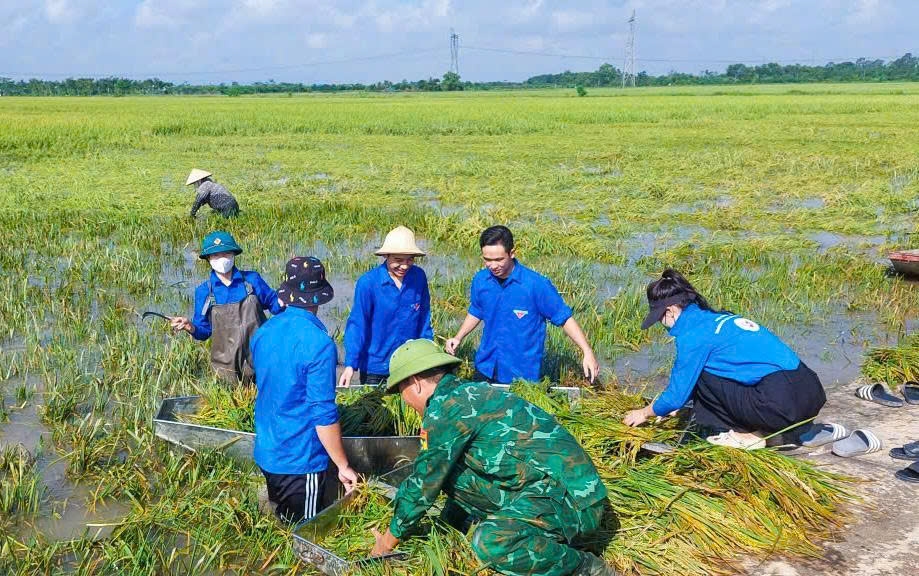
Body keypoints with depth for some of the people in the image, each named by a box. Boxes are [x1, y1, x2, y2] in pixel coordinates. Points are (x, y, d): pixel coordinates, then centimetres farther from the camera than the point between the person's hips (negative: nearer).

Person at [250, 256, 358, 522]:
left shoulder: (263, 333, 1)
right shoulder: (318, 343, -22)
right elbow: (324, 414, -22)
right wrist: (343, 466, -14)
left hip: (266, 453, 7)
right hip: (300, 461, -7)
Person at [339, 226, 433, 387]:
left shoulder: (419, 277, -6)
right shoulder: (367, 283, -16)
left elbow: (424, 319, 5)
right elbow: (357, 325, -14)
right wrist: (350, 365, -20)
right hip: (375, 369, -3)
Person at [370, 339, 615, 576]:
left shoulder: (445, 406, -13)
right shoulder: (471, 393, 16)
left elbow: (423, 482, -6)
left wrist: (389, 540, 7)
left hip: (573, 497, -9)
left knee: (491, 544, -32)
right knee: (450, 472, 9)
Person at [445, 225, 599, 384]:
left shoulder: (536, 284, -19)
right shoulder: (480, 280, -5)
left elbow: (564, 318, -12)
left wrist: (587, 352, -19)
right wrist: (458, 338, 1)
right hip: (485, 369, 4)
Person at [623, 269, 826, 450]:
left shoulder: (692, 334, -7)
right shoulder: (719, 318, 19)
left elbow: (678, 393, 2)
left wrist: (644, 413, 19)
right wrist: (672, 404, 41)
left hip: (785, 404, -9)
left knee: (702, 376, 1)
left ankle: (748, 435, 6)